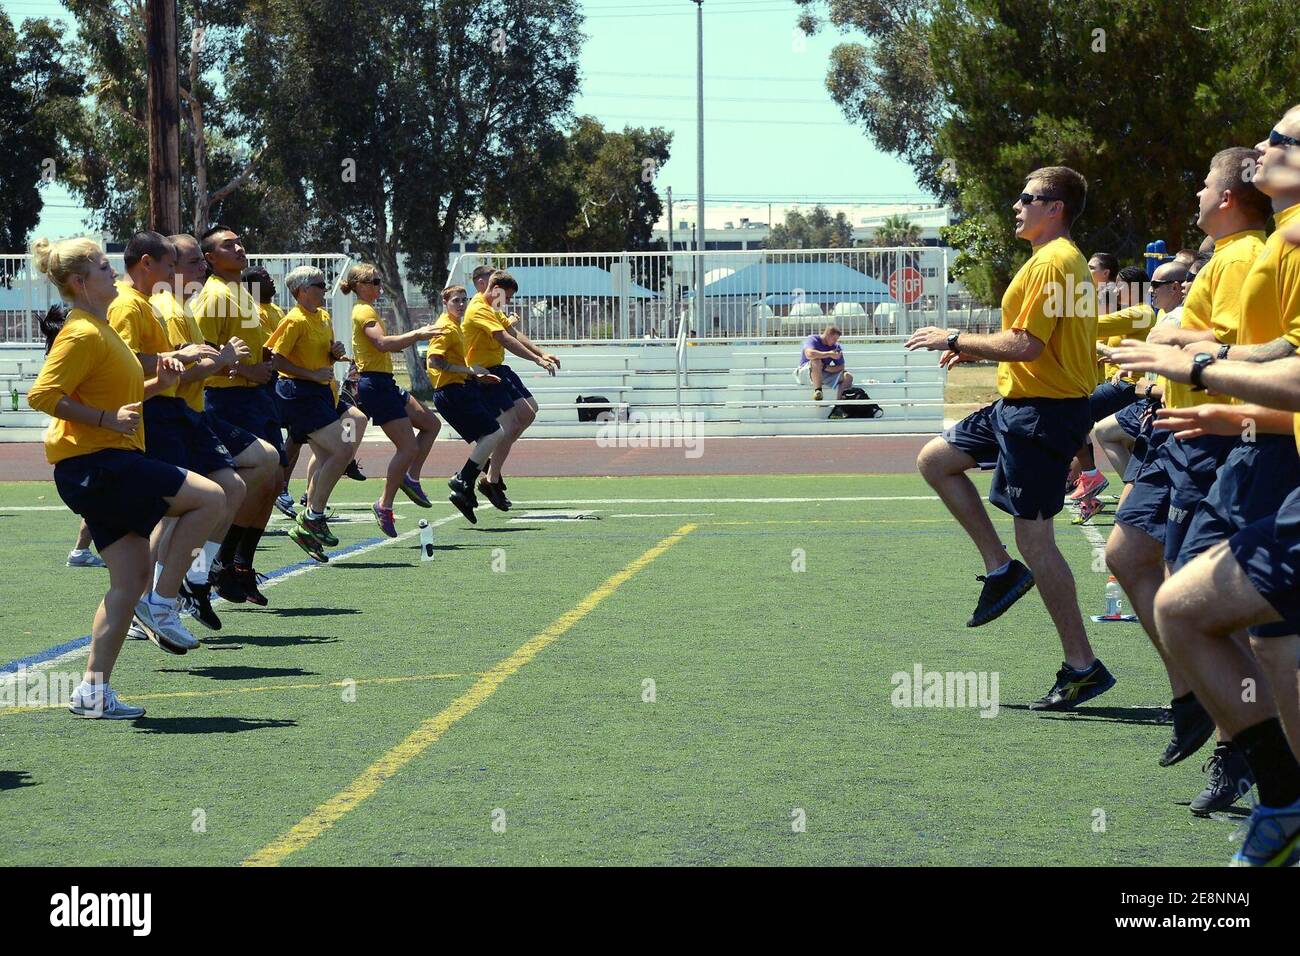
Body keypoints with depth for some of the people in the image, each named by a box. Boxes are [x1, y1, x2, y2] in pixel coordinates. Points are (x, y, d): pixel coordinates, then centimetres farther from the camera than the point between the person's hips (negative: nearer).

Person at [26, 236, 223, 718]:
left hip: (108, 466, 10)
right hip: (93, 463, -10)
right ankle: (162, 602, -5)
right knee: (209, 497, -11)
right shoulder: (81, 333, -12)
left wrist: (158, 383, 13)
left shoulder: (101, 330, 20)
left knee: (131, 578, 7)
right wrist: (108, 418, -23)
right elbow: (42, 395, -20)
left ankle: (93, 689, 6)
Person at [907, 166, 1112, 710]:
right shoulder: (1061, 259, 16)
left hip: (1043, 414, -11)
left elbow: (1026, 345, -24)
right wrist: (975, 351, 16)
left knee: (1034, 539, -8)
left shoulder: (1052, 262, -17)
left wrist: (956, 339, -13)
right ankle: (1000, 569, 16)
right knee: (935, 461, 17)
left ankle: (1083, 668, -3)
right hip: (1019, 405, 11)